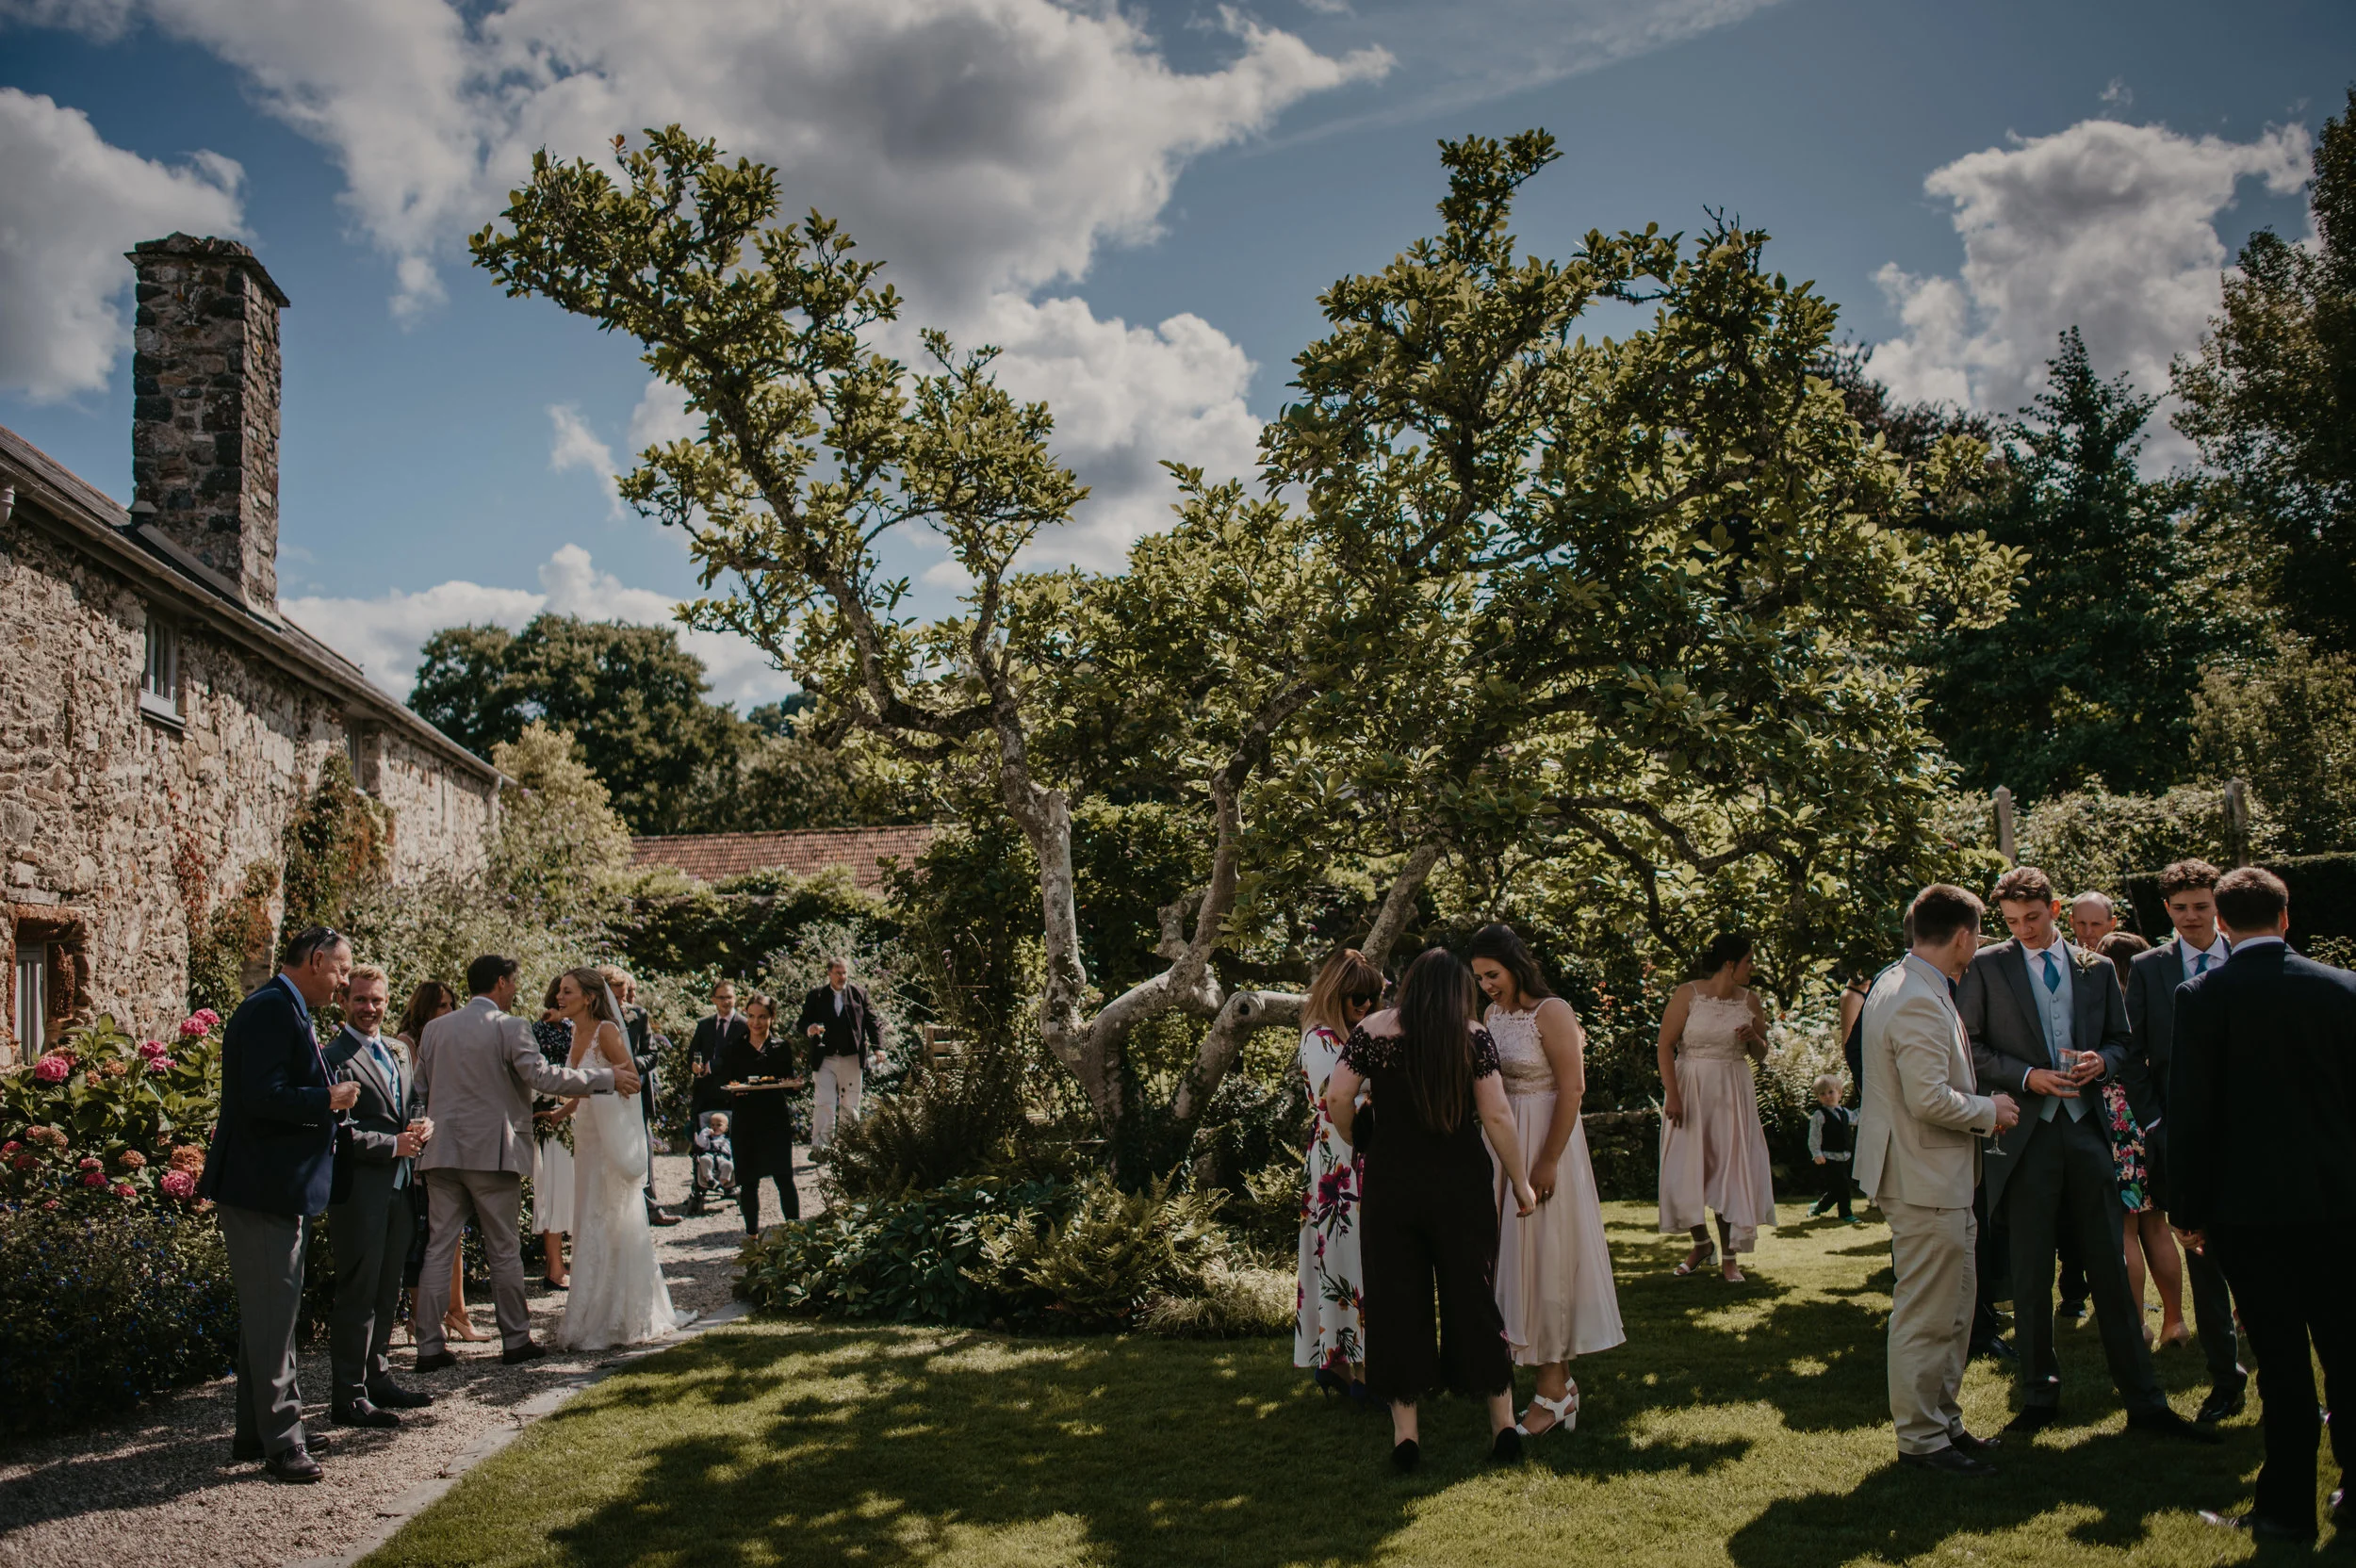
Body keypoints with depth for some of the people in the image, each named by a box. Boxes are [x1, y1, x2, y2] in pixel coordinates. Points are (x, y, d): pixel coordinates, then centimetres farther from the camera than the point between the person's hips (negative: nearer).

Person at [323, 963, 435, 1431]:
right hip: (359, 1191, -8)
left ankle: (378, 1379, 27)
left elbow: (413, 1102, 24)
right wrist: (393, 1144, -16)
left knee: (386, 1292, 16)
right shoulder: (333, 1057, -9)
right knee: (357, 1294, -4)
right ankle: (349, 1397, 3)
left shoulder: (396, 1053, 16)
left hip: (398, 1187, 8)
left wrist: (423, 1124, 2)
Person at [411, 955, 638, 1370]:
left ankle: (429, 1347, 6)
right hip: (492, 1152, -5)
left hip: (441, 1152, 5)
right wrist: (608, 1078, -14)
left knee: (438, 1249, 7)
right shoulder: (509, 1027, -9)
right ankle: (516, 1340, 13)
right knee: (504, 1252, 5)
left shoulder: (434, 1028, 9)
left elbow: (419, 1090, 12)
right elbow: (543, 1075, -18)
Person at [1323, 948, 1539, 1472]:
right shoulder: (1473, 1037, -4)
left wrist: (1357, 1143, 12)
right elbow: (1497, 1116, -7)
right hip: (1462, 1183, 0)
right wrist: (1520, 1182, 1)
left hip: (1391, 1182, 0)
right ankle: (1503, 1424, 19)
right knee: (1473, 1297, 12)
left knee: (1397, 1301, 9)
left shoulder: (1372, 1031, -2)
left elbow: (1337, 1098, -6)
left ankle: (1406, 1431, 12)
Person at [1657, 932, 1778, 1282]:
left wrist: (1754, 1039, -9)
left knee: (1732, 1169, 0)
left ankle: (1729, 1257, 8)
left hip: (1733, 1093, 2)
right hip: (1690, 1088, -2)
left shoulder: (1749, 1001, 5)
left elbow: (1760, 1056, 14)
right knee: (1687, 1169, 0)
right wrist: (1671, 1094, -15)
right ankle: (1701, 1244, 23)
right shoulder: (1688, 995, -7)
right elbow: (1666, 1045, -8)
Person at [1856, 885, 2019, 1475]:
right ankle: (1921, 1438, 9)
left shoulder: (1895, 984, 11)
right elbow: (1929, 1099, -26)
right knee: (1927, 1315, 0)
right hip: (1928, 1182, -11)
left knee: (1952, 1310, 19)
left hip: (1939, 1177, 11)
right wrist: (1988, 1111, -11)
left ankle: (1942, 1420, 29)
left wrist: (1979, 1105, 17)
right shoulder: (1919, 1003, -23)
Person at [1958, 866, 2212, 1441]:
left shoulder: (2097, 969, 11)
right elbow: (1968, 1045, 1)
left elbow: (2122, 1040, 17)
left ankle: (2143, 1401, 13)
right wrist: (2028, 1077, -12)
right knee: (2031, 1275, 5)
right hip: (2026, 1132, -2)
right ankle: (2038, 1395, 18)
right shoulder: (1987, 967, 3)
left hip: (2089, 1128, 2)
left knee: (2111, 1268, 6)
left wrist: (2102, 1060, -6)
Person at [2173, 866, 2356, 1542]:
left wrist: (2188, 1210, 1)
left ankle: (2287, 1508, 11)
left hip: (2249, 1206, -3)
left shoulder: (2203, 997, -9)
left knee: (2281, 1360, 3)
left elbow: (2189, 1113, -8)